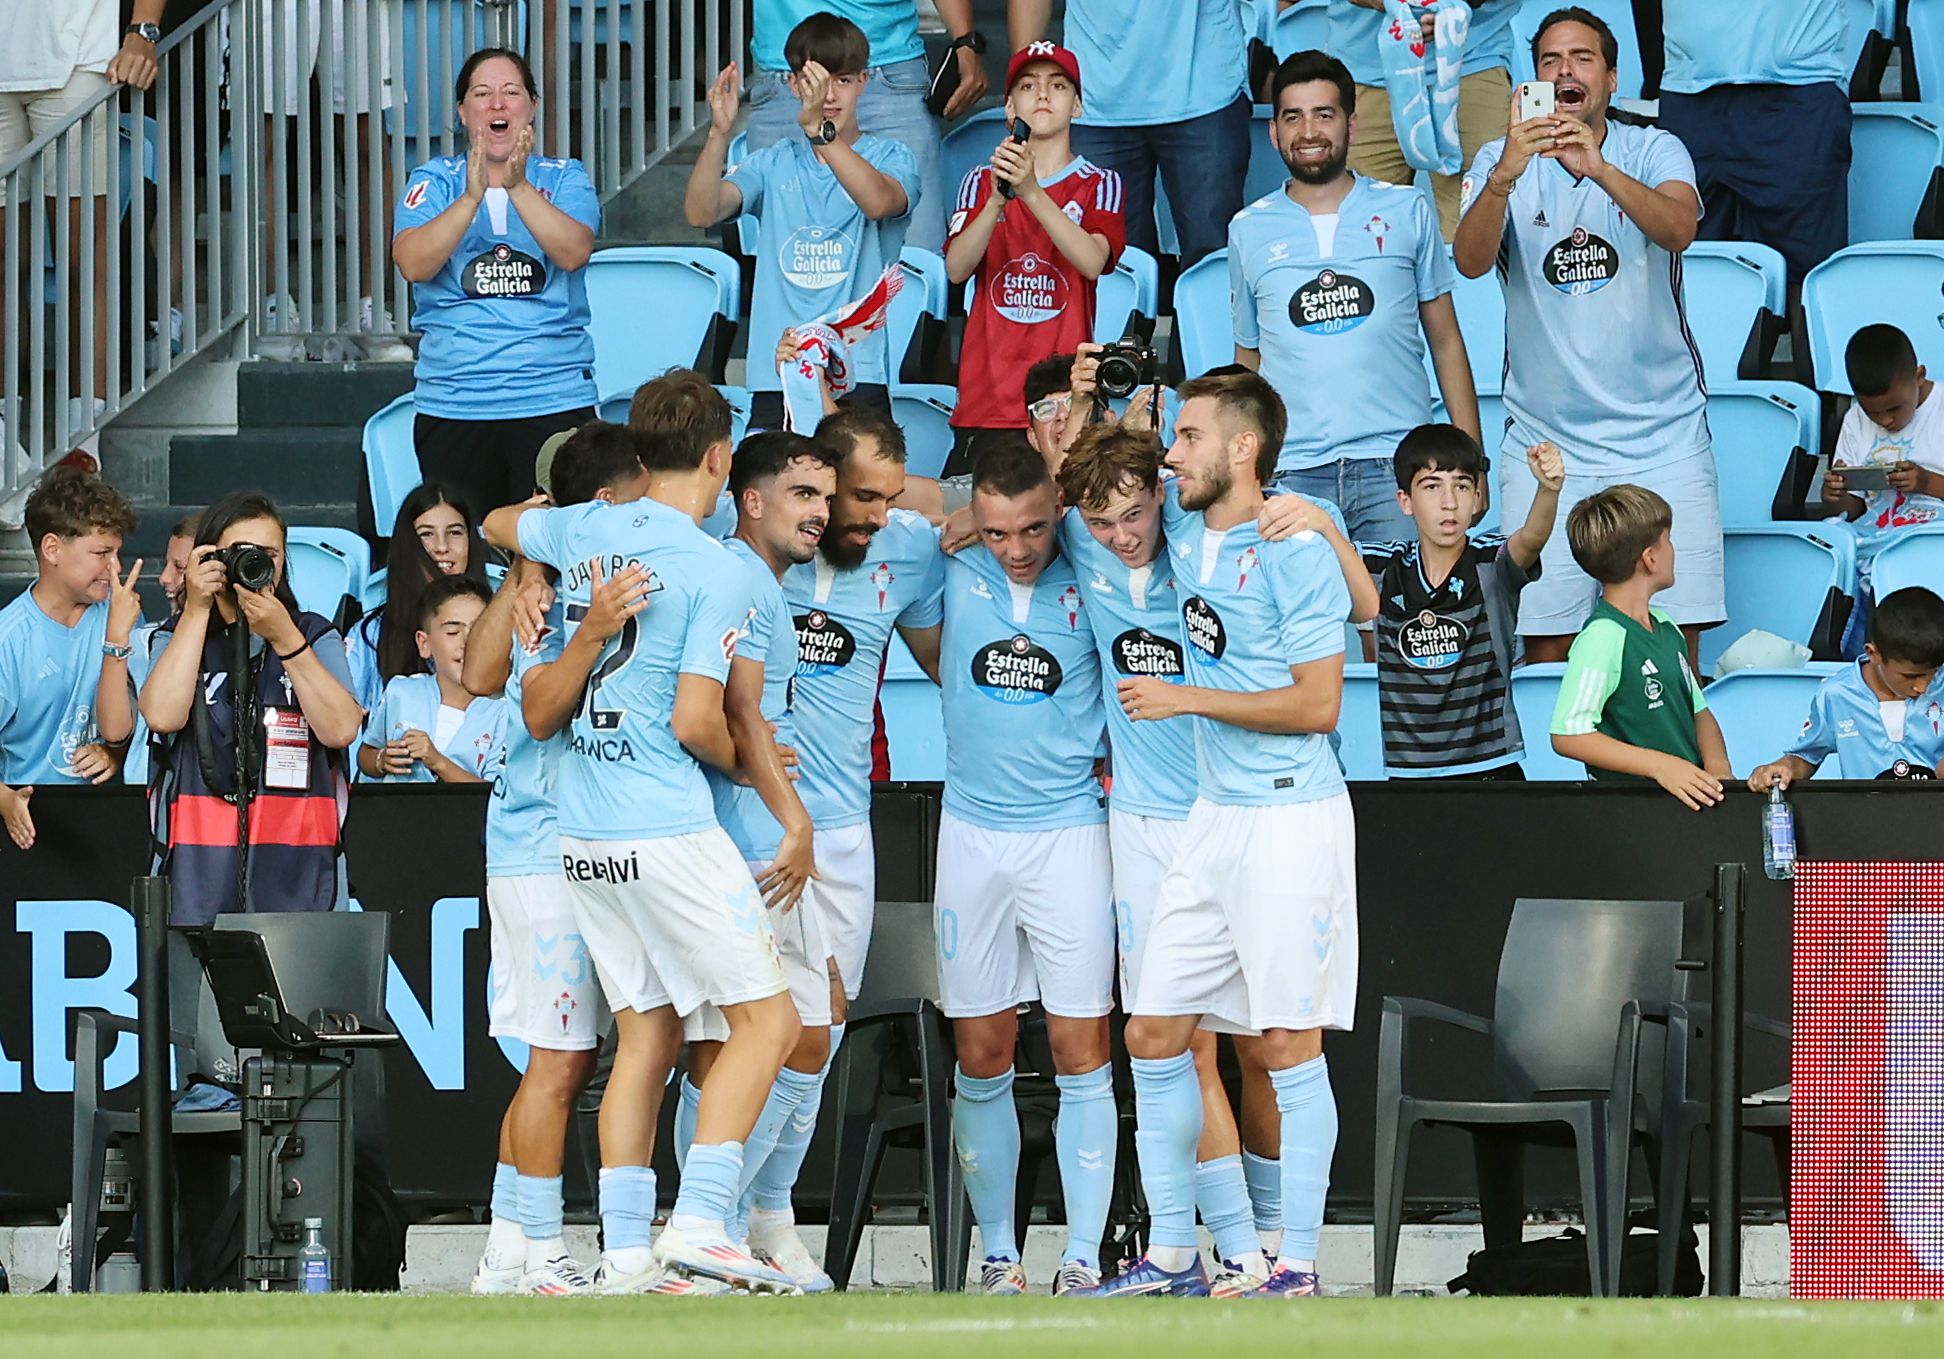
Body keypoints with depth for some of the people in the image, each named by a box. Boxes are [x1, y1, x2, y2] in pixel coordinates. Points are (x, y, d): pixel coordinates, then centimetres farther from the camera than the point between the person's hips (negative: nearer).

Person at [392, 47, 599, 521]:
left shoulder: (564, 178, 8)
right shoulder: (434, 181, 8)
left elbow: (574, 252, -10)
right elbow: (413, 264, -9)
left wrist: (519, 187, -22)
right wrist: (472, 196, -21)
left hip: (554, 398, -1)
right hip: (453, 405, 1)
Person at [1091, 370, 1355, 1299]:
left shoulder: (1296, 555, -13)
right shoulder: (1186, 530, 9)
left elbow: (1317, 704, -16)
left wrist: (1186, 699, -14)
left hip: (1290, 819, -8)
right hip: (1213, 816, 8)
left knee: (1289, 1042, -5)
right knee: (1155, 1033, 6)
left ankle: (1298, 1267, -1)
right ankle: (1172, 1253, 13)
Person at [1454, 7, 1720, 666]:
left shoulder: (1653, 151, 3)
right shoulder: (1502, 162, 5)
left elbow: (1679, 228, -18)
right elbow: (1470, 261, -13)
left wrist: (1600, 170, -36)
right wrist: (1505, 178, -32)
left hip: (1662, 436, 0)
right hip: (1546, 441, 1)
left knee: (1674, 639, -5)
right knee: (1546, 648, -4)